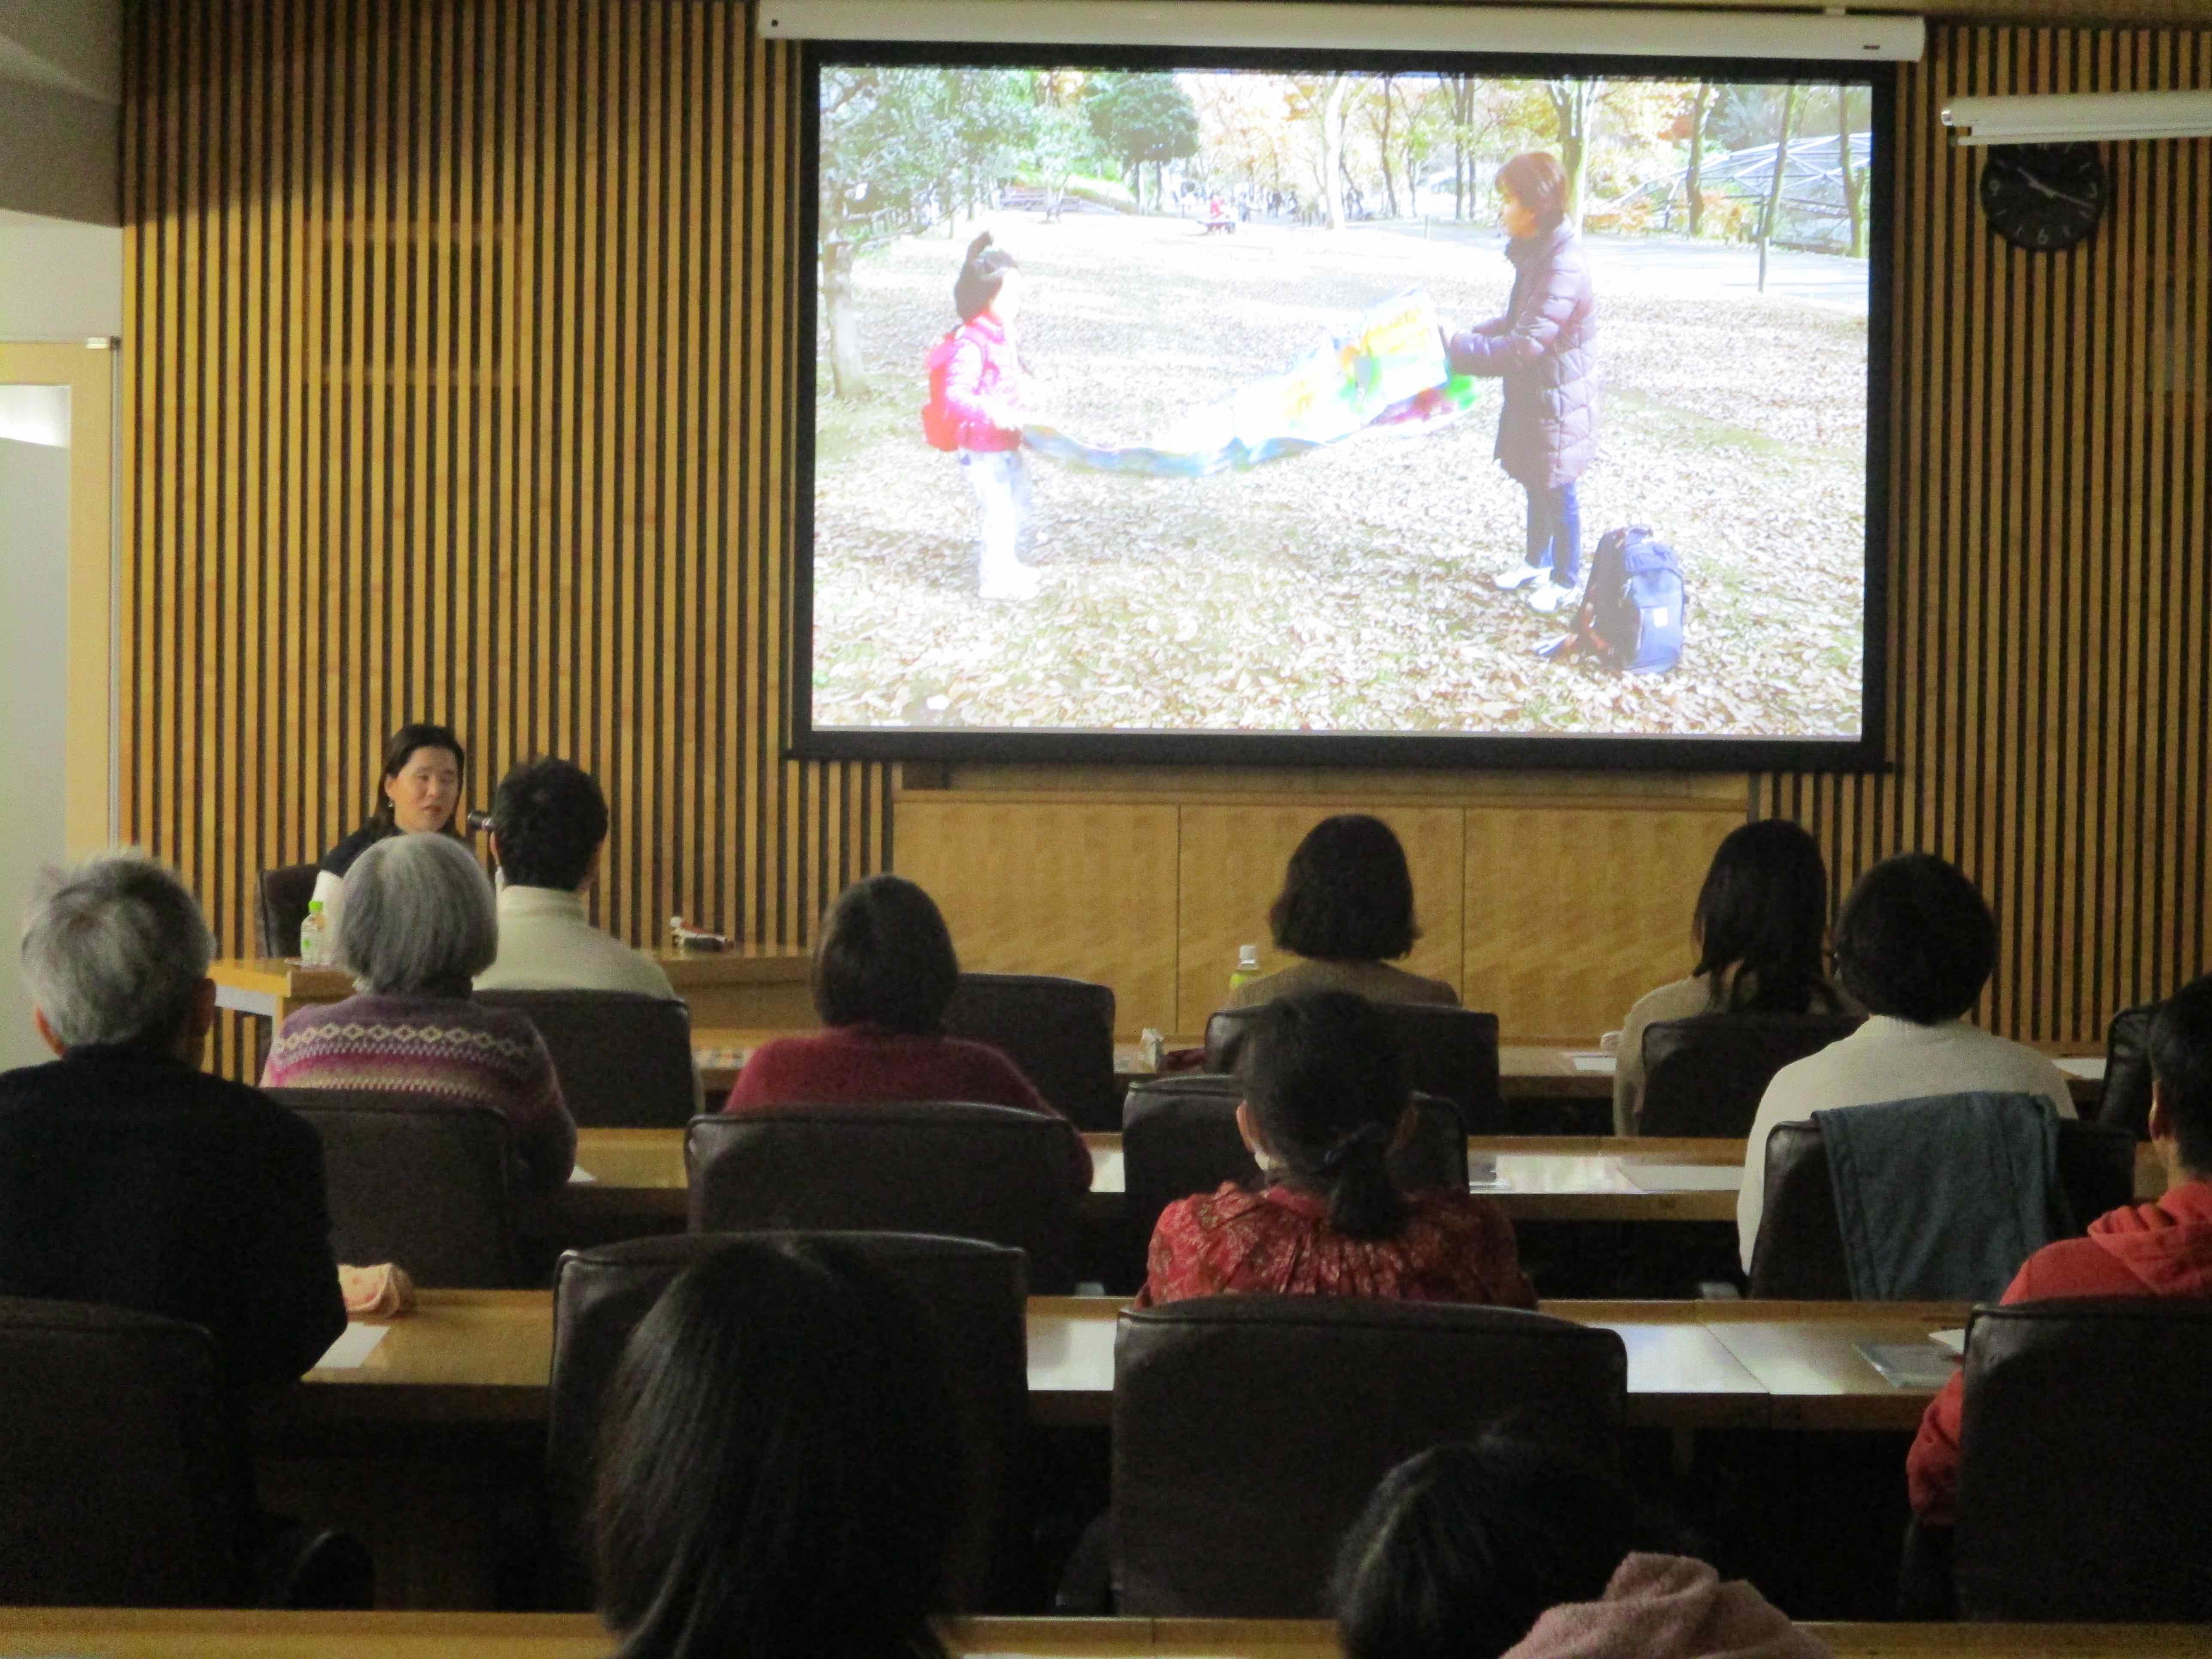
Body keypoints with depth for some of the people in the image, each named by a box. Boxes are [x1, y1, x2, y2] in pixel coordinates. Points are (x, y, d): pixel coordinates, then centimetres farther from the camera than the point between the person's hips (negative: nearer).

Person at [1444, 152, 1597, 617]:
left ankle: (1566, 579, 24)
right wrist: (1473, 336, 3)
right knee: (1535, 484, 23)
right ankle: (1537, 561, 40)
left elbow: (1525, 345, -31)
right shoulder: (1536, 253, 2)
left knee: (1557, 491, 7)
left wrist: (1457, 350, -27)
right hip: (1531, 393, 9)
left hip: (1558, 400, -9)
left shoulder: (1562, 267, -30)